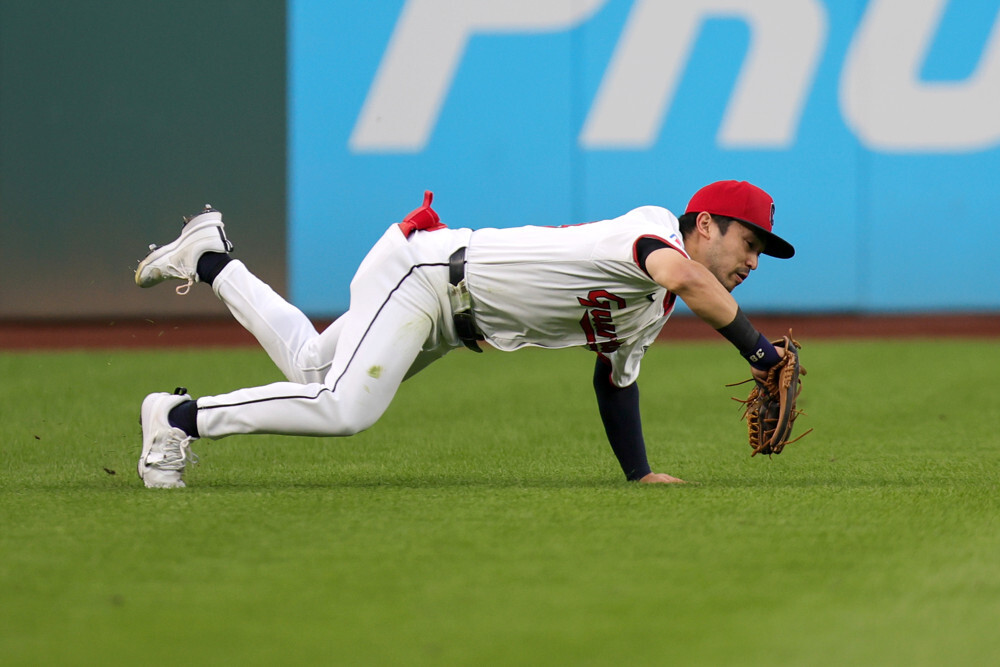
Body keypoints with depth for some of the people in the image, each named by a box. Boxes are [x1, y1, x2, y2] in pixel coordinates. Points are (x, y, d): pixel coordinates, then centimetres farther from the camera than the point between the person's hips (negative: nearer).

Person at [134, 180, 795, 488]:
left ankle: (212, 260, 38)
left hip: (451, 322, 10)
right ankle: (181, 416, -16)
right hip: (426, 269, -10)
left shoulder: (653, 310, 8)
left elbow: (615, 380, 19)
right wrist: (756, 348, -39)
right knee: (344, 407, -27)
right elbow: (683, 275, -44)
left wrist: (640, 474, 10)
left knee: (308, 369, 21)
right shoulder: (654, 226, -21)